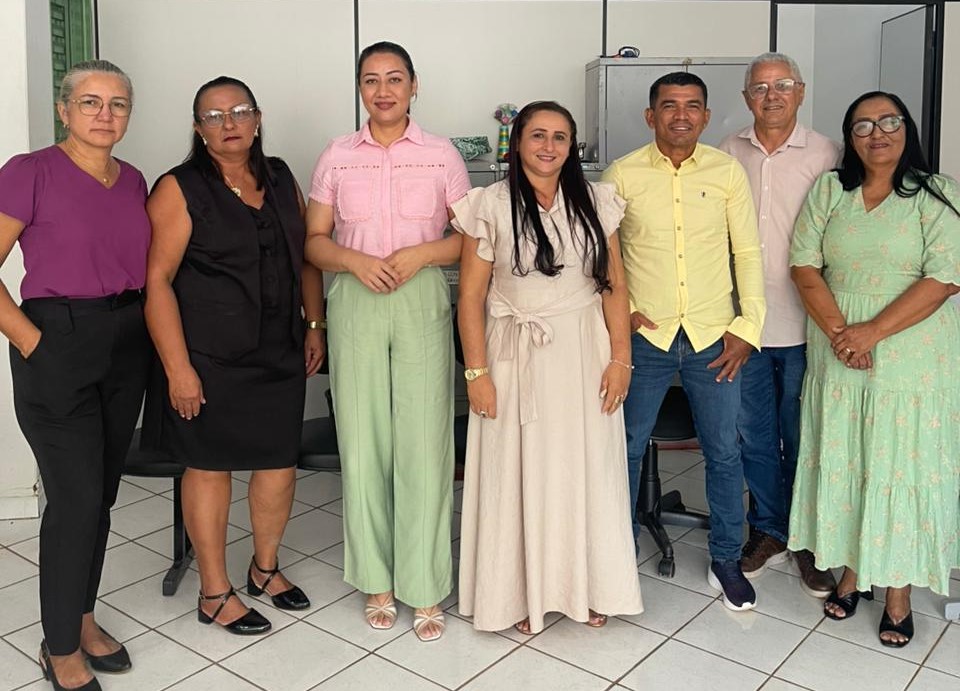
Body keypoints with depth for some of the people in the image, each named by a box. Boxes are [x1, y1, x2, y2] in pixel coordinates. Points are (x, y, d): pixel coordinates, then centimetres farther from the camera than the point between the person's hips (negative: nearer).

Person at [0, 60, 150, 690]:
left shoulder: (133, 181, 10)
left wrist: (146, 332, 6)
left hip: (127, 348, 6)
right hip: (58, 345, -6)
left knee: (102, 493, 14)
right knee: (76, 499, -3)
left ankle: (83, 617, 32)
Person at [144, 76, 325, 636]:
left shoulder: (280, 179, 9)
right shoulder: (180, 190, -8)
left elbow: (304, 256, 17)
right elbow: (157, 279, -13)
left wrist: (314, 326, 12)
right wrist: (177, 367, -18)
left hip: (280, 353, 5)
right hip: (210, 358, -5)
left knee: (280, 460, 11)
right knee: (210, 465, 6)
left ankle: (266, 567, 35)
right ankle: (215, 593, 23)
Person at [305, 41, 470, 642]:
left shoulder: (442, 155, 5)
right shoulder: (337, 157, 8)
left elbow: (470, 238, 5)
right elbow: (315, 239, 8)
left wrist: (422, 253, -13)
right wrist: (355, 260, -12)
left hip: (423, 303, -1)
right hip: (356, 304, 1)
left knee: (424, 442, -4)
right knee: (362, 442, 2)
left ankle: (425, 588, 8)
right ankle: (377, 580, 17)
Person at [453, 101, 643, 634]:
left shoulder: (594, 203, 4)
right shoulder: (491, 206, -4)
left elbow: (614, 286, 4)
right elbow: (471, 296, -5)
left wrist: (620, 357, -3)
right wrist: (477, 372, -8)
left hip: (585, 354, 3)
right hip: (518, 356, -2)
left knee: (587, 470, 10)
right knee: (519, 474, 6)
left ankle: (587, 586, 28)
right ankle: (524, 593, 22)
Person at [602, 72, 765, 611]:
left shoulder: (728, 172, 1)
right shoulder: (622, 175, -2)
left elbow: (748, 251, 4)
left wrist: (748, 326, -3)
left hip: (714, 337, 1)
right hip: (645, 337, -1)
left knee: (725, 451, 8)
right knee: (626, 446, 9)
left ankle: (727, 559, 27)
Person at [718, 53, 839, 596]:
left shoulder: (825, 155, -2)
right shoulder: (729, 154, 5)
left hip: (804, 324, -2)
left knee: (804, 438, 7)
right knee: (756, 434, 12)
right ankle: (769, 531, 29)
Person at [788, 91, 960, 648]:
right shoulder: (828, 190, 5)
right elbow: (805, 266, -1)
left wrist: (873, 331, -18)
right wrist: (838, 331, -14)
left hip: (913, 357, -2)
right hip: (838, 356, 3)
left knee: (903, 467, 3)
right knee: (842, 462, 9)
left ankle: (899, 593, 17)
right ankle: (851, 573, 26)